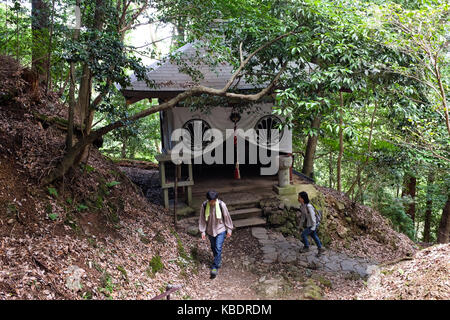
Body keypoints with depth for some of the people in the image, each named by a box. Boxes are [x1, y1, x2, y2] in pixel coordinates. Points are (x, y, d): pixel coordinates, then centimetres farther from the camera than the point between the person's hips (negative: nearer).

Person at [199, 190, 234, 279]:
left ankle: (215, 267, -1)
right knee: (213, 248, 17)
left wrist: (229, 229, -1)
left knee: (218, 248, -10)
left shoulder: (221, 205, -19)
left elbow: (227, 217, -7)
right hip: (210, 230, 3)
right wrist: (203, 231, -2)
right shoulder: (204, 206, -15)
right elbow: (202, 219, -3)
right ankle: (218, 261, 41)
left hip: (220, 229, -3)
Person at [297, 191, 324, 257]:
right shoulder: (302, 205, -4)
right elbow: (302, 215, 8)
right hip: (307, 224, 8)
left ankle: (306, 247, 19)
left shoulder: (308, 206, -31)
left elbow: (312, 216, -25)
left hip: (312, 225, -8)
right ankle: (320, 248, 30)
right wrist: (301, 224, 13)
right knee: (314, 236, 17)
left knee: (303, 234, -2)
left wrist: (313, 227, -19)